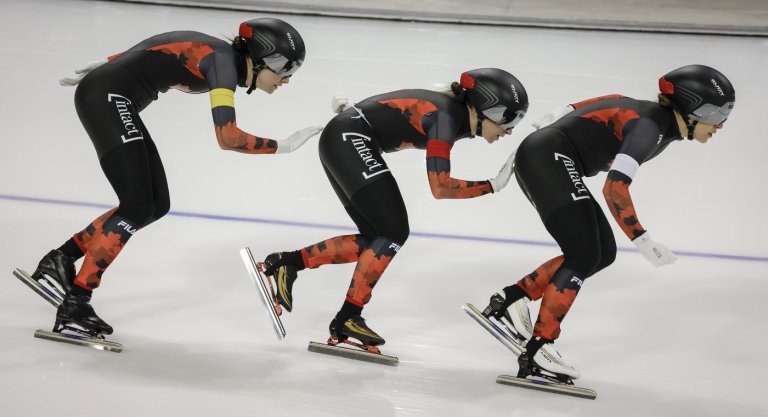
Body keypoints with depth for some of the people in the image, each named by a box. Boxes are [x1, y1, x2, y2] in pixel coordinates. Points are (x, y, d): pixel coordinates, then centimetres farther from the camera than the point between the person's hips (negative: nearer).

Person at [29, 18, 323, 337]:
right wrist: (282, 146, -16)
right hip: (105, 97, -10)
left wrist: (104, 67, 23)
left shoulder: (223, 59, 9)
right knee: (138, 208, -13)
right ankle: (75, 303, -10)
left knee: (157, 205, 6)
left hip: (116, 103, 10)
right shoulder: (224, 60, -17)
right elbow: (227, 138, -27)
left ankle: (63, 258, 13)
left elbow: (153, 57, 18)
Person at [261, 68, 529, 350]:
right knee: (394, 232, -13)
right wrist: (492, 186, -18)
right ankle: (348, 319, -9)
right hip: (349, 139, -10)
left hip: (339, 142, 10)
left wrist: (353, 112, 22)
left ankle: (287, 263, 9)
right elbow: (439, 187, -25)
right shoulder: (447, 117, -19)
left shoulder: (458, 116, 8)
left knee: (374, 240, 5)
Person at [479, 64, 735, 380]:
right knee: (584, 256, -16)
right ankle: (536, 351, -14)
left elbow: (609, 102, 22)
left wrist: (559, 118, 29)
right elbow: (614, 188, -31)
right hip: (548, 157, -10)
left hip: (544, 161, 10)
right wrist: (642, 240, -30)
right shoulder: (650, 126, -22)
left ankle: (512, 298, 8)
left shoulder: (662, 120, 7)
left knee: (603, 253, 5)